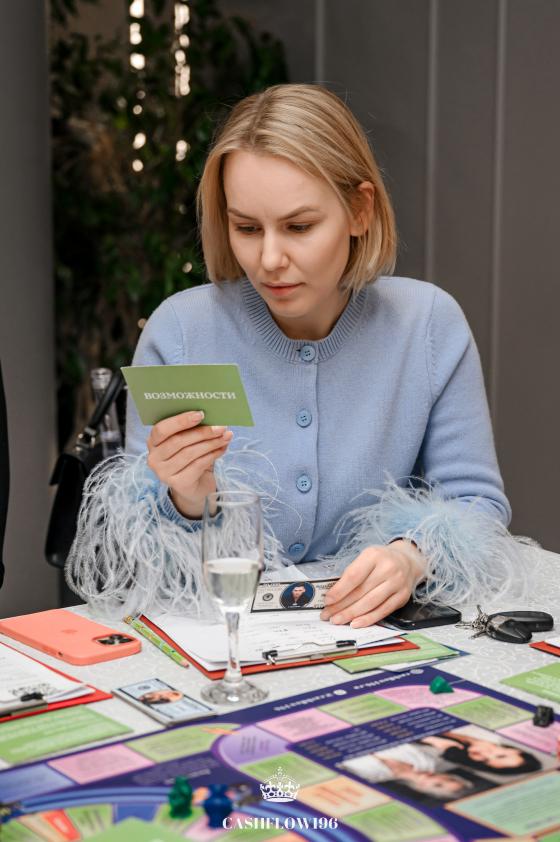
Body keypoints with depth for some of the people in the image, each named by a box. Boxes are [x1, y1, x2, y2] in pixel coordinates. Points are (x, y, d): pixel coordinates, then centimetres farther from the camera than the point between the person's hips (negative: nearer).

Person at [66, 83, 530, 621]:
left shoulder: (431, 324, -5)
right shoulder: (178, 330, -8)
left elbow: (477, 504, 0)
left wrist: (412, 557, -20)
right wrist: (184, 503, -24)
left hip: (371, 634, 1)